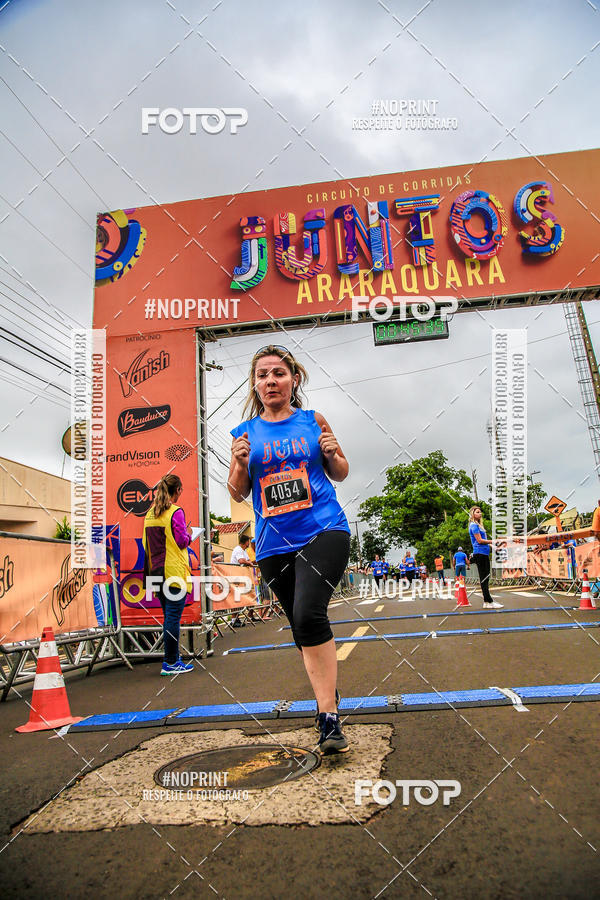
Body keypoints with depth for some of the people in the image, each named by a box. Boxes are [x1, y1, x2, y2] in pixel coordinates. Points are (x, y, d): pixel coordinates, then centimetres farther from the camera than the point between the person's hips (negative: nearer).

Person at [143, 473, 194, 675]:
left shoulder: (150, 513, 11)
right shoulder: (175, 512, -11)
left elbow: (145, 543, 16)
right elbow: (182, 541, -13)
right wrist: (188, 535, 8)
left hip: (156, 570, 8)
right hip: (174, 571, -8)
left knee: (168, 616, 15)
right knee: (173, 617, -3)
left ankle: (172, 659, 21)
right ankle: (171, 663, 1)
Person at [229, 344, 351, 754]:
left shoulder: (314, 421, 5)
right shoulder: (245, 432, 8)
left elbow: (340, 474, 13)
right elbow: (237, 493, 12)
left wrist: (332, 454, -8)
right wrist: (241, 463, -8)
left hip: (323, 531, -3)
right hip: (274, 545, 3)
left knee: (308, 614, -23)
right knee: (302, 628, 11)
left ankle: (328, 714, -11)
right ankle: (330, 705, 31)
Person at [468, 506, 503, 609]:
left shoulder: (478, 525, 20)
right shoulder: (474, 525, -9)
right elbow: (479, 540, -15)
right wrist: (493, 541, -13)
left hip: (484, 553, 10)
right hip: (480, 553, -10)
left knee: (486, 578, 10)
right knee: (483, 578, -8)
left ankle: (487, 601, 14)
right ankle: (489, 602, -8)